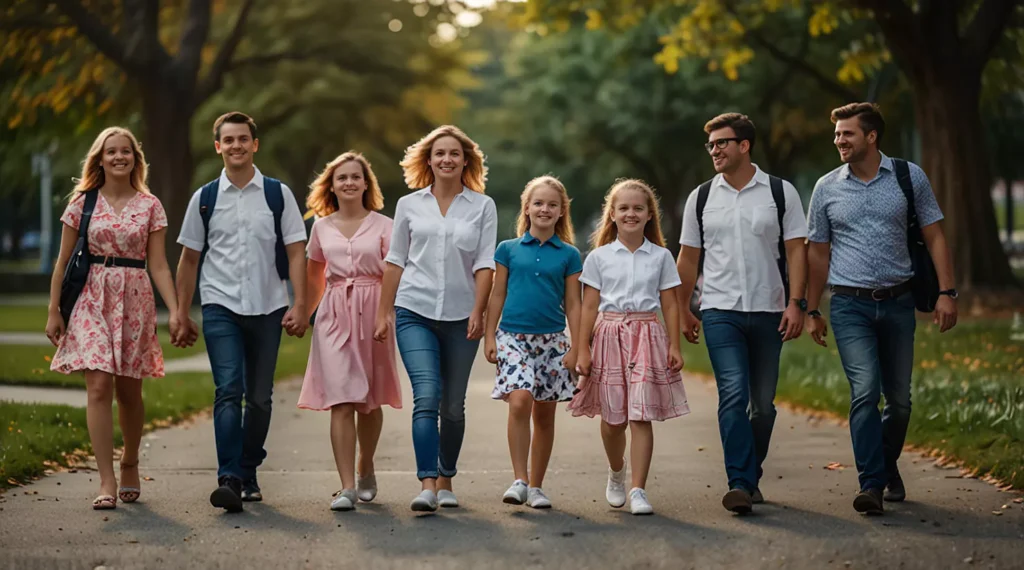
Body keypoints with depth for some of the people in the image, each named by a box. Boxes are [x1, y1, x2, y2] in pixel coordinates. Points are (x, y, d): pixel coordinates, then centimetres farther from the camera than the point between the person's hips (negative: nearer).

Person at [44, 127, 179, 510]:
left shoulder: (150, 206, 5)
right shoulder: (83, 202, 4)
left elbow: (158, 265, 3)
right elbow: (63, 260, 6)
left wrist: (174, 310, -7)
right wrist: (53, 311, 2)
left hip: (135, 301, 1)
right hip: (92, 300, -1)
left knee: (129, 391, 7)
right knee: (99, 386, -12)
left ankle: (129, 464, 31)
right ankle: (107, 482, -11)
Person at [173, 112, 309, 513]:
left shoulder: (278, 194, 5)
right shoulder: (205, 198, 7)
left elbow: (295, 253, 3)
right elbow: (189, 259, 11)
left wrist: (299, 306, -6)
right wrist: (182, 314, 9)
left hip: (268, 308, 1)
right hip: (220, 308, -1)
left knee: (260, 397, 7)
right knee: (228, 392, -14)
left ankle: (248, 474, 20)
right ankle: (228, 480, -20)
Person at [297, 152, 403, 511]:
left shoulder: (383, 226, 2)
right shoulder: (321, 227, 10)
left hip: (372, 312, -1)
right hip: (334, 316, 1)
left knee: (369, 401, 11)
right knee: (341, 401, -11)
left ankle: (366, 470, 33)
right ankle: (347, 487, -13)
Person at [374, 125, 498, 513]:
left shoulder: (482, 206, 5)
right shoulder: (409, 205, 8)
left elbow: (484, 263, 1)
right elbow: (395, 261, 11)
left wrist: (477, 312, -8)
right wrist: (383, 314, 9)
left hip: (461, 316, 1)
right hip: (415, 313, -1)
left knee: (453, 405, 7)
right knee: (427, 396, -15)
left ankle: (446, 480, 21)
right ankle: (427, 485, -19)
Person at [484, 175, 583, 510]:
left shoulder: (569, 255, 7)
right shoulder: (508, 249, 6)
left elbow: (573, 305, 7)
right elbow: (497, 296, 8)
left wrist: (574, 347, 1)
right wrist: (489, 337, 3)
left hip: (551, 340, 2)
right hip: (513, 336, -2)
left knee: (545, 413, 5)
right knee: (519, 400, -21)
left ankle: (536, 486, 16)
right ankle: (520, 480, -17)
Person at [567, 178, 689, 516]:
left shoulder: (660, 256, 7)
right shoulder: (599, 257, 6)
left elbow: (670, 305, 8)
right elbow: (589, 306, 4)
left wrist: (674, 346, 1)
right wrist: (582, 349, 0)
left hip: (647, 336, 0)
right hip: (610, 335, 0)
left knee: (641, 417, -7)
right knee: (612, 419, 5)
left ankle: (638, 490, -4)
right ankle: (616, 473, 33)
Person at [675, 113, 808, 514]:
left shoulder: (781, 192, 3)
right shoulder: (701, 198, 9)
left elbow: (796, 251, 0)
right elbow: (688, 258, 13)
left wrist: (795, 303, -9)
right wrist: (683, 311, 11)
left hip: (769, 313, 0)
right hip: (720, 312, 0)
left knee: (763, 403, 6)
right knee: (733, 394, -15)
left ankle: (751, 477, 22)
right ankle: (740, 483, -16)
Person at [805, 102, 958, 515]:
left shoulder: (909, 177, 2)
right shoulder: (827, 188, 4)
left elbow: (934, 236, 4)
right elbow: (818, 253, 10)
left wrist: (946, 292, -5)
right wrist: (812, 311, 11)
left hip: (898, 302, 1)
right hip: (850, 306, -1)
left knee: (899, 397, 9)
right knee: (865, 391, -15)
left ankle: (888, 467, 32)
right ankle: (871, 485, -14)